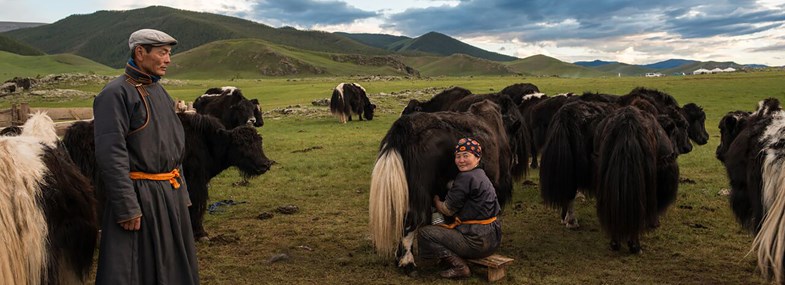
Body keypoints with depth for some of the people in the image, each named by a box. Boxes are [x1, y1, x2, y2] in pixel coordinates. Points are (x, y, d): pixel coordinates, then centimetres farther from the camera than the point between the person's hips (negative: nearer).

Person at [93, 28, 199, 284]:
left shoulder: (159, 91, 14)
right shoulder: (116, 93, -12)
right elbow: (111, 155, -19)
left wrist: (181, 193, 16)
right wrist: (127, 208, -22)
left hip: (171, 195, 8)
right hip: (139, 196, -8)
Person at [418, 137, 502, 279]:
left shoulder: (466, 178, -17)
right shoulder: (481, 176, 13)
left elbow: (447, 210, -7)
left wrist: (435, 199, 12)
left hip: (477, 241, -10)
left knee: (424, 234, -4)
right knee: (440, 229, 29)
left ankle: (460, 267, -6)